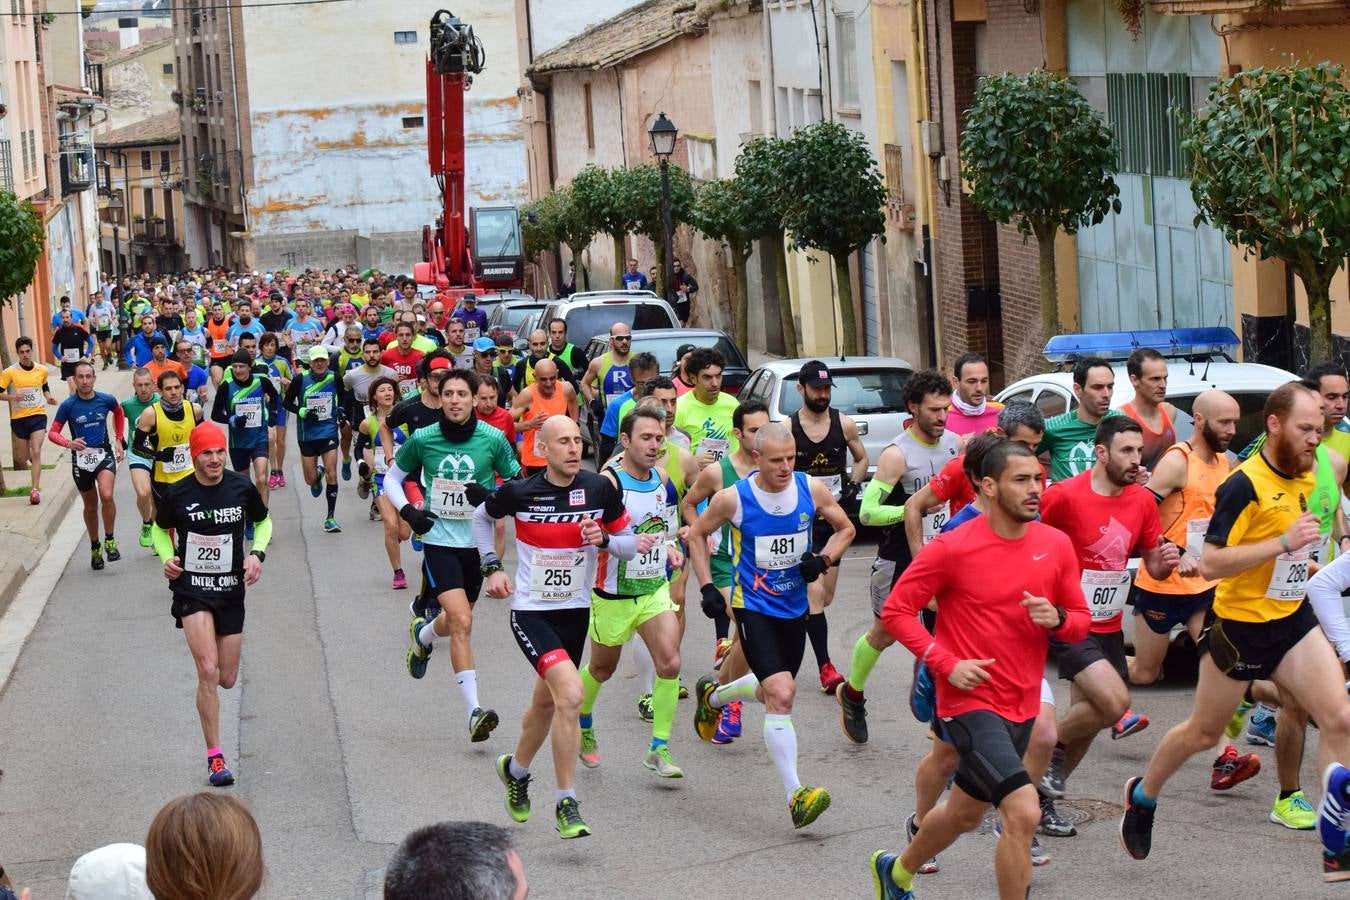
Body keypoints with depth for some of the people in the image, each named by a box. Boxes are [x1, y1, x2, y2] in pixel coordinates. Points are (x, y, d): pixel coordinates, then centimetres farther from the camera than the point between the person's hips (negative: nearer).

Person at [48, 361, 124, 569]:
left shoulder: (106, 400, -4)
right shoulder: (68, 405, -9)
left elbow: (119, 413, 19)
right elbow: (53, 433, -4)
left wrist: (119, 440, 16)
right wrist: (69, 443, -24)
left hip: (104, 454, -1)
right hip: (81, 458, 1)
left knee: (106, 496, -25)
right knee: (91, 506, 14)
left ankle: (110, 540, -6)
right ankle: (95, 547, 34)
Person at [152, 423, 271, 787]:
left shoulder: (242, 488, -4)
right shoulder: (176, 494, -8)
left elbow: (263, 522, 14)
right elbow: (160, 529, 10)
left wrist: (257, 554, -4)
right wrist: (167, 558, -9)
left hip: (231, 590, 3)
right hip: (191, 590, -3)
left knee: (227, 679, 9)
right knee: (208, 672, -18)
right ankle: (215, 757, -10)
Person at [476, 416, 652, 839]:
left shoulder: (600, 489, -8)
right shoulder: (519, 492, -12)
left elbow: (630, 543, 2)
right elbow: (481, 516, 9)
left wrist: (603, 540, -18)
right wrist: (491, 567, 2)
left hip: (576, 611, 4)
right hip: (530, 611, -4)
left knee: (546, 703, 20)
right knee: (570, 693, -23)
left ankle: (515, 769, 50)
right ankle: (566, 805, -13)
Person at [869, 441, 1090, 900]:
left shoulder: (1055, 545, 0)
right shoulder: (953, 548, -14)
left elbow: (1080, 621, 9)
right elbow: (895, 610, -8)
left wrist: (1057, 619, -15)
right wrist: (947, 663, -18)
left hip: (1022, 705, 7)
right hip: (972, 702, -7)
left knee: (965, 812, 23)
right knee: (1023, 811, -21)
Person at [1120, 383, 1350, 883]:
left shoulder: (1306, 477, 4)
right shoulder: (1243, 485, -21)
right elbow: (1210, 563, -26)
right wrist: (1284, 543, -29)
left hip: (1293, 618, 6)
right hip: (1241, 626, -6)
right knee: (1203, 733, 11)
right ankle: (1143, 795, 38)